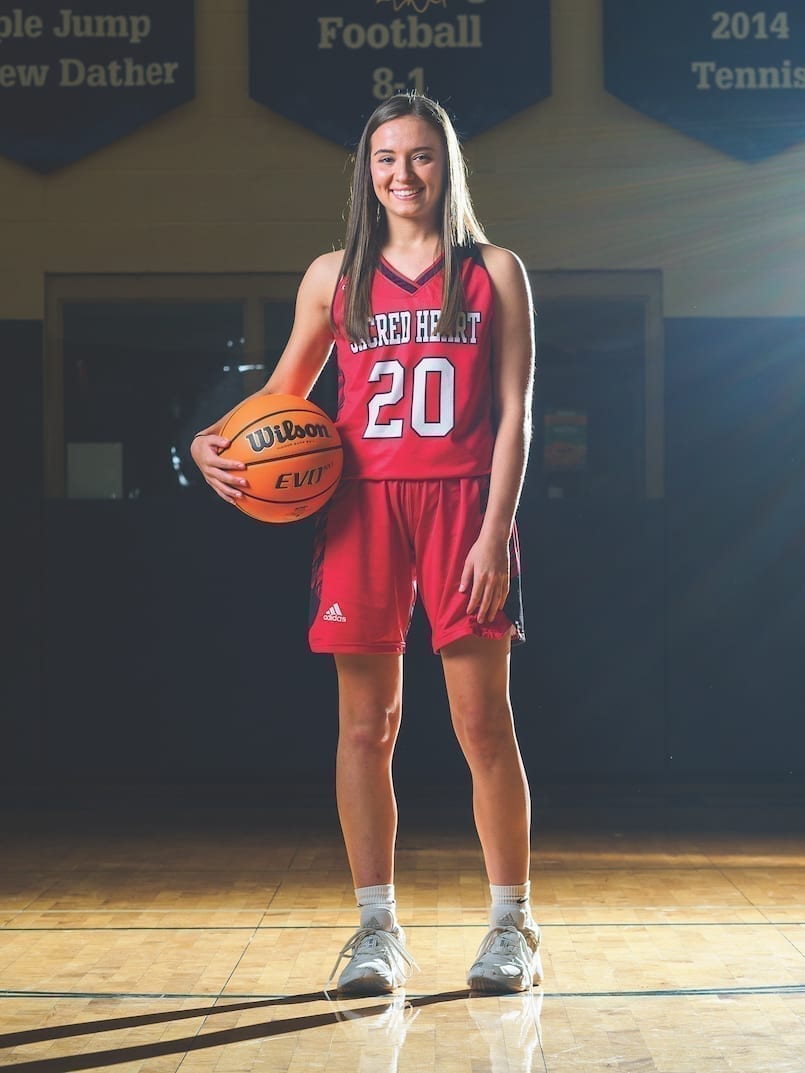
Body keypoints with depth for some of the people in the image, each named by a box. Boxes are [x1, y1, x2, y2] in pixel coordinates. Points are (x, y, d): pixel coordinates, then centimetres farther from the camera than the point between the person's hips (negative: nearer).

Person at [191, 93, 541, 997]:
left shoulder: (495, 273, 5)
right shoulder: (334, 276, 11)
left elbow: (514, 415, 0)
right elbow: (283, 396, 19)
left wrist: (495, 530, -10)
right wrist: (212, 441, 0)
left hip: (462, 506, -2)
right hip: (361, 507, 2)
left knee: (483, 722, -2)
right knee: (364, 725, 3)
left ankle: (512, 926, 10)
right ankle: (378, 929, 12)